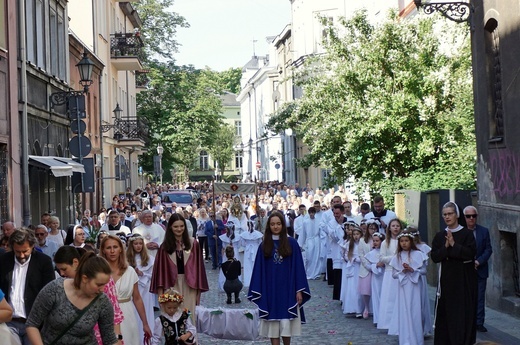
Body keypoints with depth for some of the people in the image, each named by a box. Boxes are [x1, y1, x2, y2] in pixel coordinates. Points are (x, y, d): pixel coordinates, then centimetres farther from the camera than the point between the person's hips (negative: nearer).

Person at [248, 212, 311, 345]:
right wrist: (258, 292, 0)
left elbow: (298, 267, -2)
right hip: (270, 291, 2)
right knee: (272, 324, 2)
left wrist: (299, 290, -6)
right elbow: (259, 270, 5)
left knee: (286, 323, -2)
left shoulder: (291, 243, -1)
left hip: (287, 290, -2)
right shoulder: (264, 245, 4)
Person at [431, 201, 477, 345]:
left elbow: (471, 253, -15)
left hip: (464, 278, -3)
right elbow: (434, 257, 0)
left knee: (464, 311, -1)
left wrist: (454, 245, -17)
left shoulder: (467, 233, -3)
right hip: (446, 278, 3)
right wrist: (445, 247, -14)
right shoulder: (440, 236, 7)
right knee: (446, 311, 4)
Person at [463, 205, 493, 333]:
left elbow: (488, 249, 3)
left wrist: (478, 261, -11)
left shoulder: (484, 231, 4)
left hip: (480, 270, 2)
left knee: (480, 297, 5)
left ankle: (479, 322, 13)